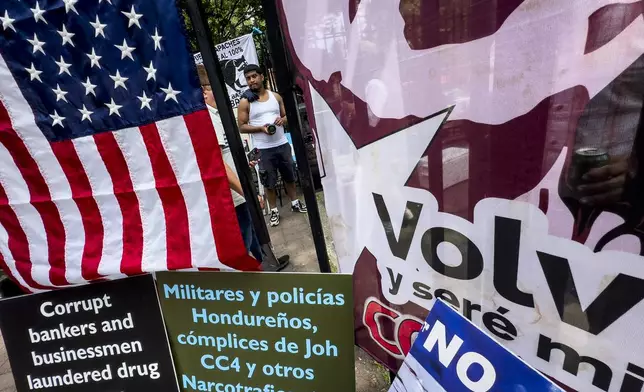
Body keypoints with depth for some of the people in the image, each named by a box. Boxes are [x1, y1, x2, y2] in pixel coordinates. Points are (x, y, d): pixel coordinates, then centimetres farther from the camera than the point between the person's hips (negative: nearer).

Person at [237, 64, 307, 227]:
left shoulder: (275, 96, 7)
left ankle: (295, 203, 32)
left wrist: (282, 120, -10)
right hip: (264, 149, -3)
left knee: (289, 176, 15)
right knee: (269, 182, 4)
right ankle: (274, 211, 19)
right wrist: (261, 128, -19)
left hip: (283, 144, 3)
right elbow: (242, 127, -5)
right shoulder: (245, 102, -4)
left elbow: (286, 116, 14)